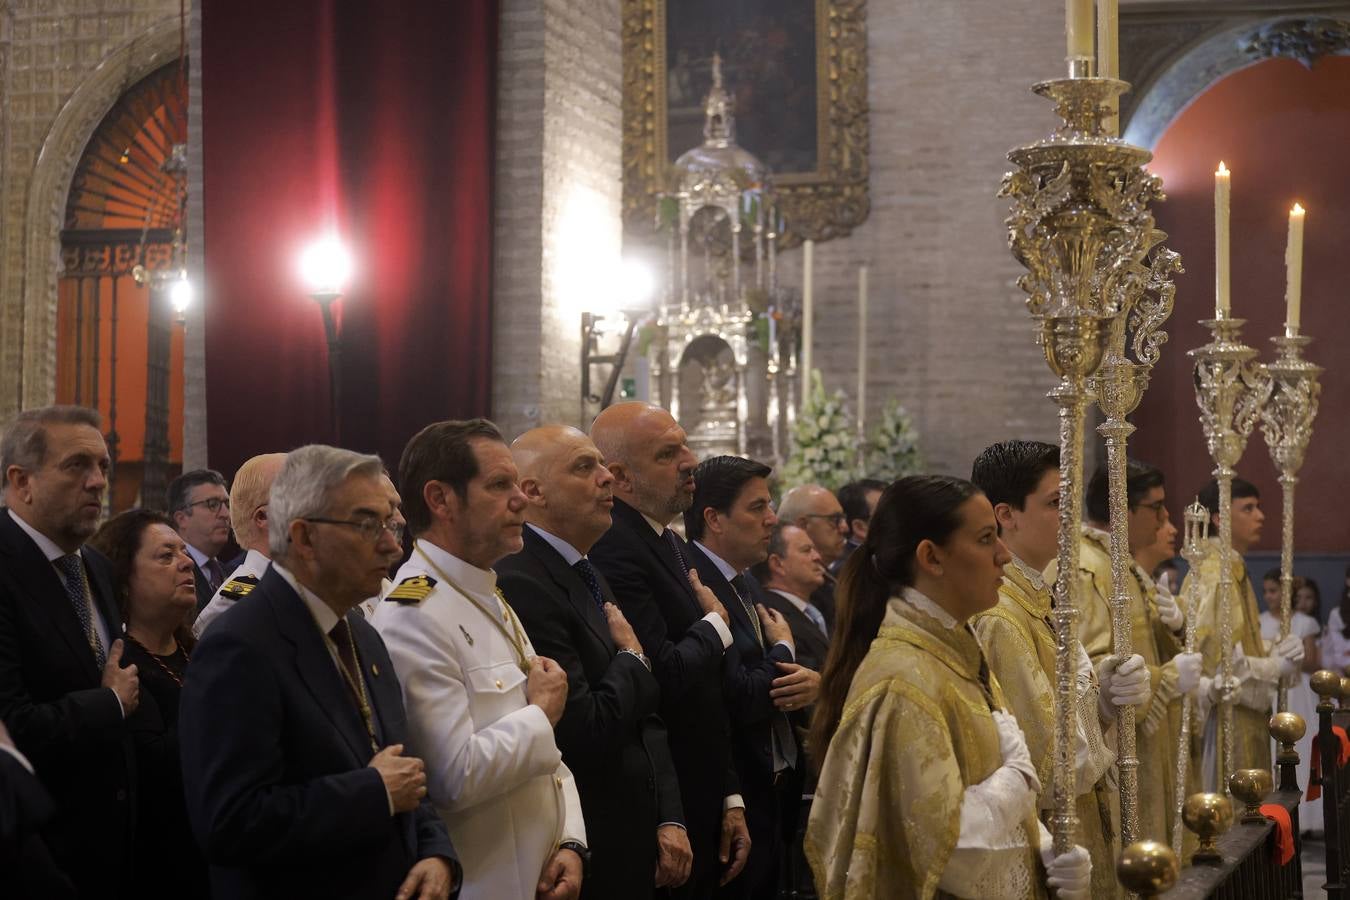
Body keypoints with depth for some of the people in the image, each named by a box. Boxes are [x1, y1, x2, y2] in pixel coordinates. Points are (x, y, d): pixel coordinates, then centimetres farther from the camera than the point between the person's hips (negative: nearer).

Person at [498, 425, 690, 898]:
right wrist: (632, 660, -7)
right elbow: (586, 731, -24)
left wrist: (668, 819, 4)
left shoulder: (590, 578, 13)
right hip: (581, 860, -9)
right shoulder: (520, 584, -18)